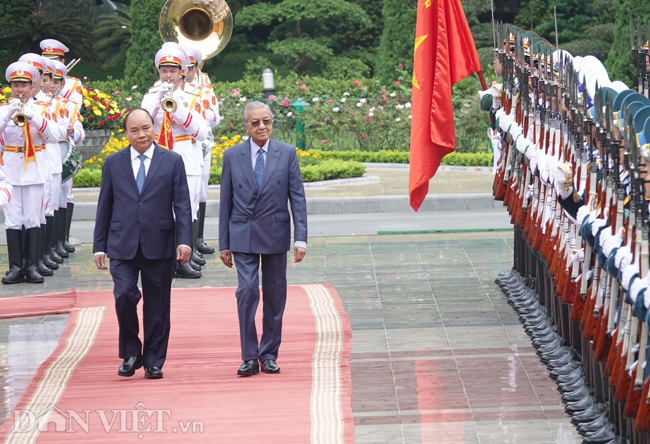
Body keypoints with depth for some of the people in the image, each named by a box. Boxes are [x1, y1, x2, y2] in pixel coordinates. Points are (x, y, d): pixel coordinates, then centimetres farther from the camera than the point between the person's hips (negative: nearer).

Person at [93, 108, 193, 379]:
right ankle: (130, 353, 4)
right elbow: (104, 207, 11)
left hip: (159, 245, 0)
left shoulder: (172, 161, 6)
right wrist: (100, 246, 7)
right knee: (124, 295, -15)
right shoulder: (113, 163, 9)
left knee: (157, 306, 3)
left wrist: (184, 240, -10)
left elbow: (182, 204, 1)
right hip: (122, 245, 0)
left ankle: (153, 362, 15)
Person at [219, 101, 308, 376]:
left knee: (275, 296, 5)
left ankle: (269, 355, 15)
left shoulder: (287, 154, 2)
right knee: (247, 290, -12)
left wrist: (300, 238, -8)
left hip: (275, 235, 1)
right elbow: (226, 202, 6)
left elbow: (297, 197, 0)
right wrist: (224, 244, 4)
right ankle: (249, 356, -5)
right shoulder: (232, 156, 3)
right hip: (243, 236, -1)